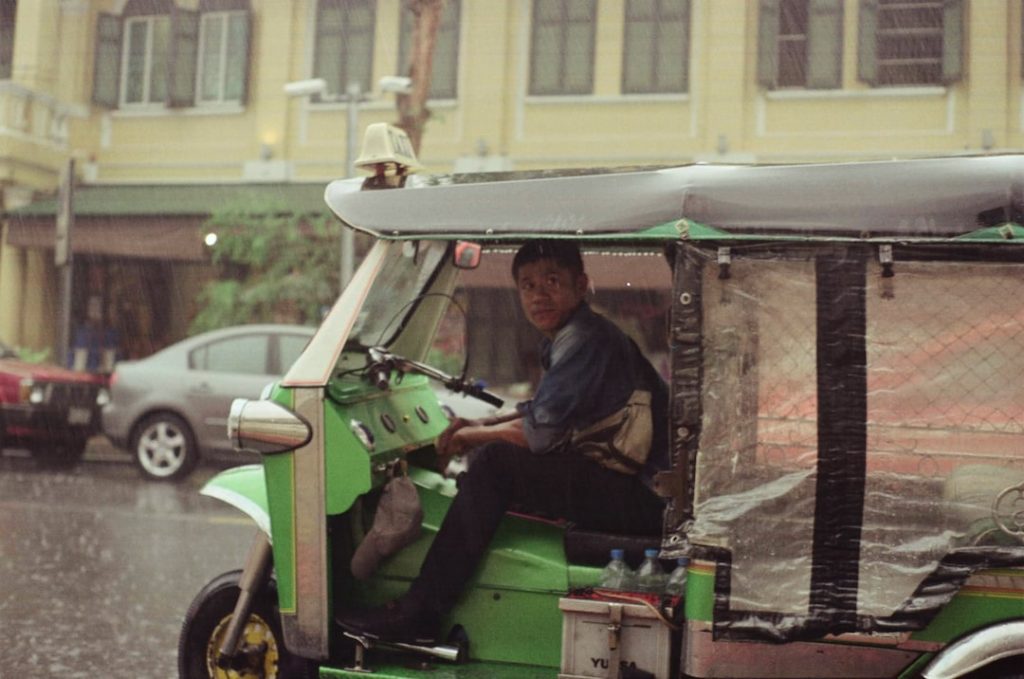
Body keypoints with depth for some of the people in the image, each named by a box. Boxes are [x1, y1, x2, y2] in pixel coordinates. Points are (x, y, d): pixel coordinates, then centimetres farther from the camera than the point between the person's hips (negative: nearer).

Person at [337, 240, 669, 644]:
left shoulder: (585, 340, -16)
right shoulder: (567, 338, 15)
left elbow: (540, 433, -21)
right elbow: (547, 412, 26)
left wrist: (470, 436, -5)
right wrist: (483, 424, 11)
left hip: (642, 494, -11)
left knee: (495, 462, -21)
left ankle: (417, 615, -21)